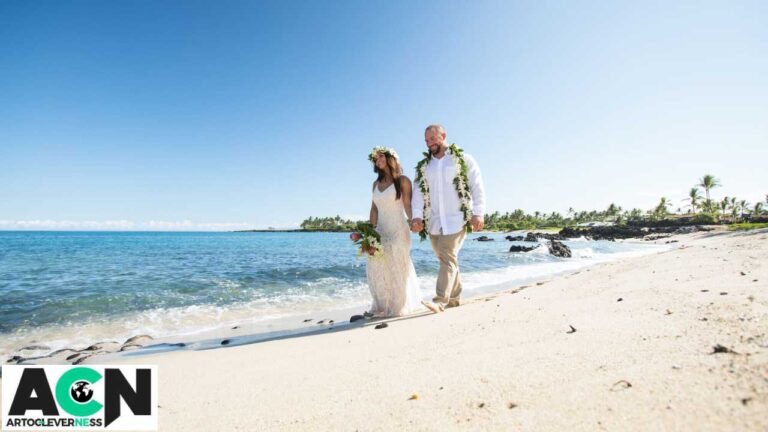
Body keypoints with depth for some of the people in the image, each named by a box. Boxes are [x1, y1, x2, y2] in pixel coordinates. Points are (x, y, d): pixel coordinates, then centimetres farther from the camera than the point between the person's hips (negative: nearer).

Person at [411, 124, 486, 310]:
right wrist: (417, 216, -10)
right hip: (433, 222, 4)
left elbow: (477, 187, -1)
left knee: (448, 258, -11)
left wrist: (478, 213, -12)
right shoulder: (423, 166, 14)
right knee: (446, 259, 10)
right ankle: (455, 297, 22)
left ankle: (440, 300, -9)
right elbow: (419, 192, 3)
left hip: (456, 220, -4)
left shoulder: (463, 159, 5)